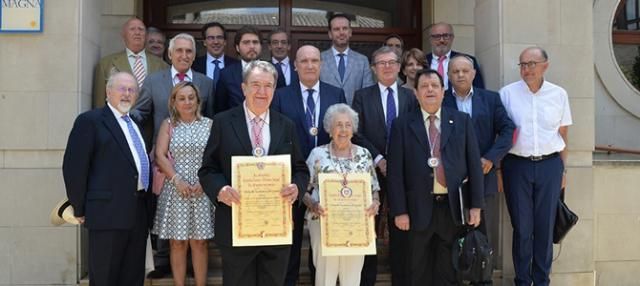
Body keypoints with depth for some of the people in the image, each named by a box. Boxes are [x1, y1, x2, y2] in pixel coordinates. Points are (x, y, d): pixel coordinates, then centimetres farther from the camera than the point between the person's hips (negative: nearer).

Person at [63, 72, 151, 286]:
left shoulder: (136, 124, 18)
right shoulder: (90, 120, -3)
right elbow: (73, 167, -8)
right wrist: (80, 209, -7)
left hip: (138, 213, 7)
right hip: (108, 212, -7)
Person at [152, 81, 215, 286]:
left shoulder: (209, 124, 7)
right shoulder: (168, 125, 8)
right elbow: (160, 156, -1)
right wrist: (177, 179, -12)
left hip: (203, 189, 0)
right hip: (176, 189, 0)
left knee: (199, 242, 2)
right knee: (178, 242, 3)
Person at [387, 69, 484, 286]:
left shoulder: (462, 120, 6)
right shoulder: (402, 125, 2)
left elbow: (474, 164, 4)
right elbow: (395, 171, -1)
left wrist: (476, 205, -1)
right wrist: (399, 211, -7)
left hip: (454, 207, 1)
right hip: (419, 208, -1)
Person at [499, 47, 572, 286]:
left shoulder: (559, 94, 4)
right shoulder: (507, 93, -2)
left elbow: (563, 134, 11)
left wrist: (563, 169, 12)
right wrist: (497, 167, -1)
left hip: (549, 165, 2)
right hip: (517, 165, -1)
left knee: (546, 226, 8)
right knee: (522, 227, 5)